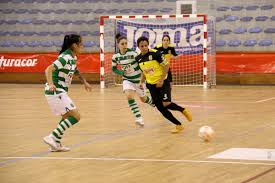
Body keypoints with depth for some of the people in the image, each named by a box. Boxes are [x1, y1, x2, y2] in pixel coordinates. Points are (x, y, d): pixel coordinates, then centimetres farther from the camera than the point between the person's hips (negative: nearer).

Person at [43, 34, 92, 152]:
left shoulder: (73, 58, 10)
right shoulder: (65, 58, -19)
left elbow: (76, 71, 31)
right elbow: (48, 69, -28)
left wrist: (85, 82, 24)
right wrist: (51, 84, -42)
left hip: (60, 92, 10)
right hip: (55, 92, -10)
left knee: (67, 117, 19)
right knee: (75, 116, -12)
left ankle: (56, 144, 20)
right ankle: (52, 137, -13)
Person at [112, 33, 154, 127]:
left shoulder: (133, 53, -21)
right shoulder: (115, 57, -10)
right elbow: (114, 69, 3)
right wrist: (123, 72, -16)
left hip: (138, 79, -2)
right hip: (127, 80, 2)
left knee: (143, 99, 14)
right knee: (129, 96, -24)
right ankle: (139, 118, -18)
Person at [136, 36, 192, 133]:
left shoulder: (155, 53, -16)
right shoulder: (138, 58, 2)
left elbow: (166, 65, -12)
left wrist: (161, 80, -16)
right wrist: (141, 82, 9)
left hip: (162, 82, -5)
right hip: (151, 85, 5)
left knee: (166, 104, -21)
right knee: (160, 108, 0)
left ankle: (183, 110, 7)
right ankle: (179, 125, 12)